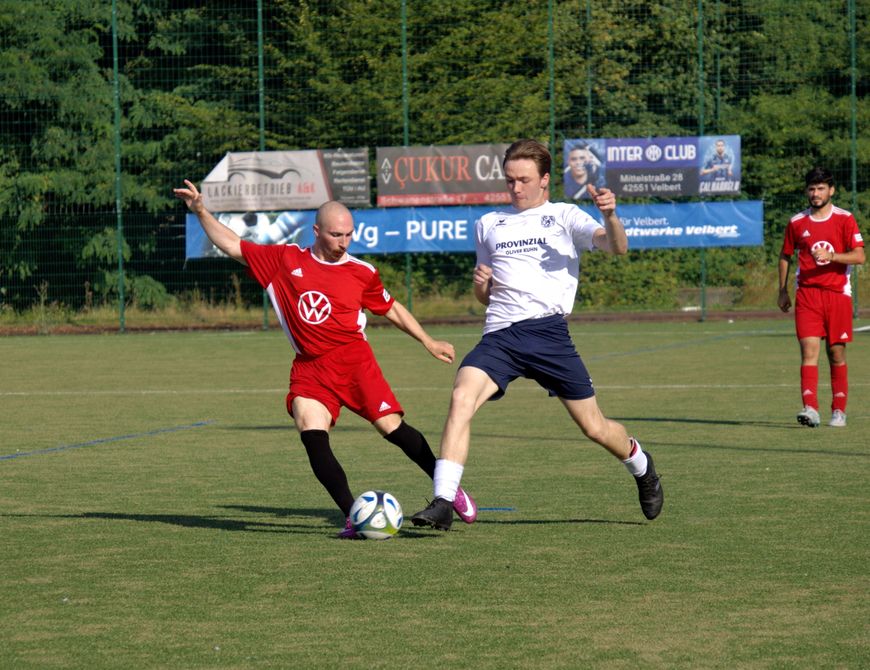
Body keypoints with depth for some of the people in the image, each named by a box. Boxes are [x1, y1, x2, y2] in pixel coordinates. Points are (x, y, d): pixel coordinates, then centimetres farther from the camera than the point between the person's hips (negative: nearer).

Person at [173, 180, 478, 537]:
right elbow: (233, 246, 11)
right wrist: (200, 211, 3)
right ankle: (353, 516, -15)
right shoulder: (285, 260, 6)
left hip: (353, 358, -1)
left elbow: (391, 308, 20)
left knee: (392, 427, -10)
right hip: (309, 369, 1)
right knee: (312, 435, -19)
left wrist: (428, 341, 19)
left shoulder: (362, 273, 4)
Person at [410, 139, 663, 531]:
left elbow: (616, 247, -7)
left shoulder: (564, 217, 9)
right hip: (499, 335, 3)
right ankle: (443, 502, -30)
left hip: (547, 330, -3)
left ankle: (641, 466, 36)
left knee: (593, 427, 3)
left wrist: (610, 216, -28)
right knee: (461, 398, -25)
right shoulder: (488, 224, 22)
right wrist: (480, 285, 5)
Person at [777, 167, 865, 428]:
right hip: (807, 293, 1)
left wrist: (830, 256, -22)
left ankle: (839, 410, 14)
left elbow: (859, 256, -8)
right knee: (809, 349, -12)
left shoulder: (845, 219, 0)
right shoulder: (796, 222, 7)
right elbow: (785, 256, 18)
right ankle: (810, 409, -21)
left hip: (838, 293, -1)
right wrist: (783, 291, 14)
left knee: (836, 353, 4)